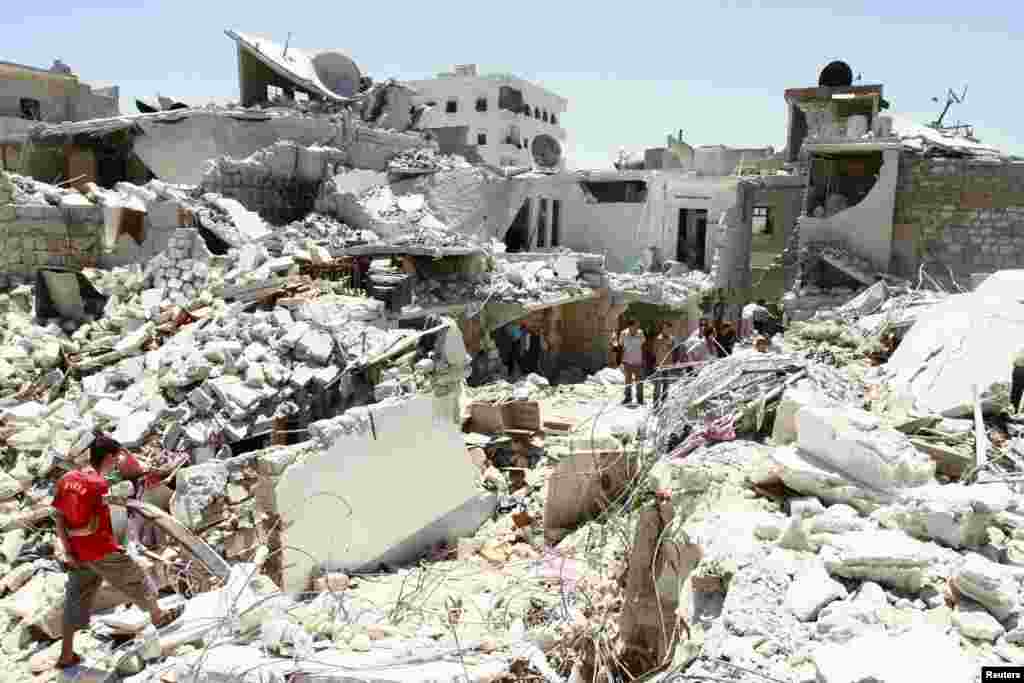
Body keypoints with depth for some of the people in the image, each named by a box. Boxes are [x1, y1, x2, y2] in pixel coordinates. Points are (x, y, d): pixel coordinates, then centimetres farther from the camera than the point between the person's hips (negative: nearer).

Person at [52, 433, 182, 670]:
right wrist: (70, 532, -2)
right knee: (136, 580, 14)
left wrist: (67, 551, 0)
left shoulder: (67, 479, 1)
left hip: (78, 553, 7)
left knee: (76, 600, 15)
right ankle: (158, 616, 32)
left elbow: (58, 516, 1)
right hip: (103, 552, -7)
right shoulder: (100, 485, -22)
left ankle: (66, 655, 21)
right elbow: (92, 528, -23)